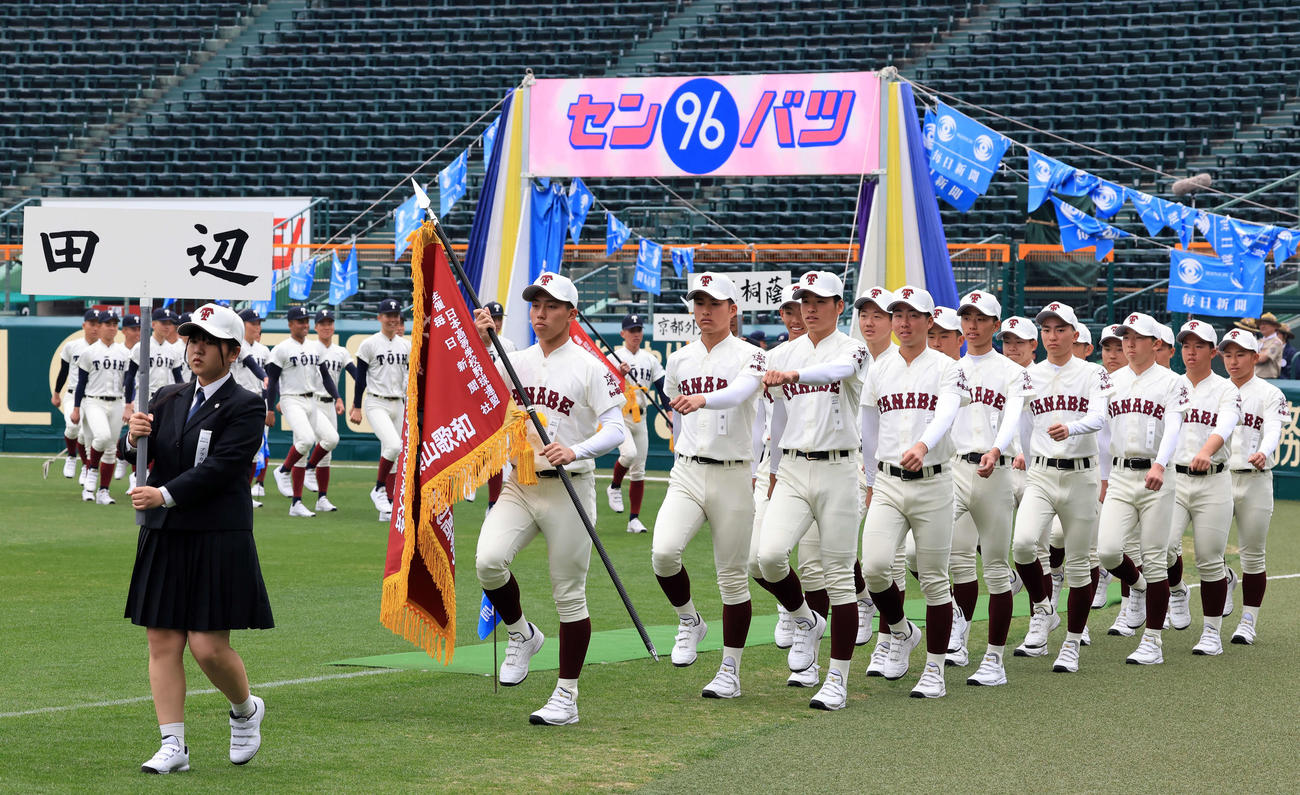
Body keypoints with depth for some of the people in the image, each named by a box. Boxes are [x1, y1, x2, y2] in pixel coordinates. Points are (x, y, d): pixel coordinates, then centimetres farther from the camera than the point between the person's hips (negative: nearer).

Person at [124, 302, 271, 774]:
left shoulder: (245, 407, -5)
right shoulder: (167, 399, 13)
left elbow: (219, 468, -15)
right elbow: (141, 459, 10)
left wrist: (164, 495, -21)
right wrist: (135, 438, -12)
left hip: (217, 539, -6)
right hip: (164, 537, 6)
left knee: (209, 646, -7)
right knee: (162, 642, 2)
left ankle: (245, 710, 23)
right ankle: (173, 746, 7)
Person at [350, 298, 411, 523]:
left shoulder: (406, 346, 10)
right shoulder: (369, 344, -5)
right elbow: (360, 377, -4)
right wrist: (356, 408, -7)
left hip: (398, 405, 6)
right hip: (376, 403, -5)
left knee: (393, 454, 4)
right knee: (393, 445, -24)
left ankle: (387, 508, 8)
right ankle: (378, 489, -3)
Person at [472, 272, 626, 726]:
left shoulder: (589, 367, -4)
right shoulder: (515, 362, 11)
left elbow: (616, 429, -10)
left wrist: (576, 452, -28)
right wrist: (477, 342, -8)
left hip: (568, 489, -4)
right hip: (518, 484, 4)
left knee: (569, 594, 1)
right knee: (488, 560, -20)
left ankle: (566, 698, 9)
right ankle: (521, 634, 8)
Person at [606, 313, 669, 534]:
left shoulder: (650, 359, 12)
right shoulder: (615, 357, -3)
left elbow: (662, 388, 10)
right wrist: (619, 375, -28)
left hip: (640, 418, 5)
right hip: (618, 415, -5)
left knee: (639, 470, 3)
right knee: (629, 453, -29)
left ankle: (634, 519, 7)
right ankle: (615, 487, 1)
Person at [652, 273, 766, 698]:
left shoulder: (750, 356, -5)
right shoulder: (679, 360, 10)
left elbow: (739, 392, -27)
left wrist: (701, 399, -46)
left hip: (732, 476, -3)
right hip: (686, 472, 3)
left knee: (732, 577, 2)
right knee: (663, 552, -21)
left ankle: (730, 672, 12)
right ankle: (688, 621, 7)